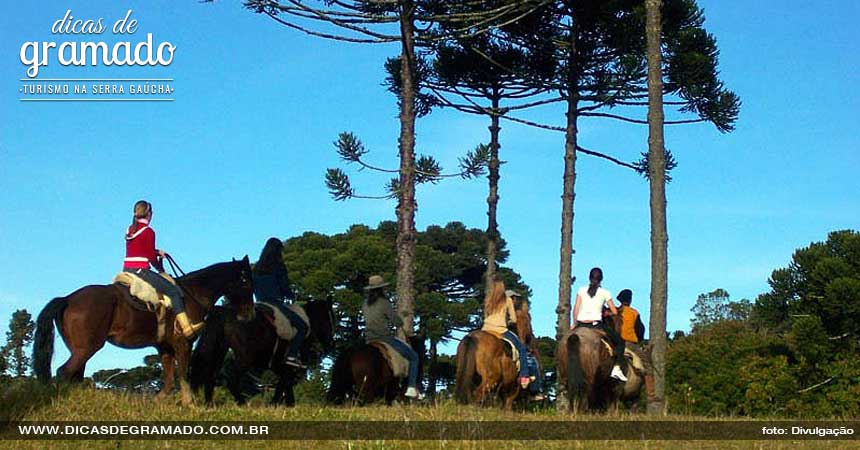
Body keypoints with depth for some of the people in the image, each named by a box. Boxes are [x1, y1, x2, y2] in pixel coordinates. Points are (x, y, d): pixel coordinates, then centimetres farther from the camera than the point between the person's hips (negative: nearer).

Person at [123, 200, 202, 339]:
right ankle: (186, 327, -12)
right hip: (140, 271, -9)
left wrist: (157, 252, 26)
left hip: (127, 270, 9)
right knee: (174, 291, -5)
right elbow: (151, 257, -11)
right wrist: (161, 270, 5)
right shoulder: (148, 231, -9)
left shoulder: (130, 230, 13)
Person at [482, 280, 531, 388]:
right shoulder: (507, 300, 2)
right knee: (522, 348, 7)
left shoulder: (488, 299, 10)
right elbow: (514, 320, 5)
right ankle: (524, 377, 0)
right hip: (500, 330, -4)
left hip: (486, 329, 4)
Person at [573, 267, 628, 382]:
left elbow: (575, 309, 5)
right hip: (596, 324, -2)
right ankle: (617, 368, -3)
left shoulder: (581, 290, 8)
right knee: (619, 342, 12)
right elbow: (615, 312, 8)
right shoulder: (605, 293, 5)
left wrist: (575, 323, 16)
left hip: (581, 324, 2)